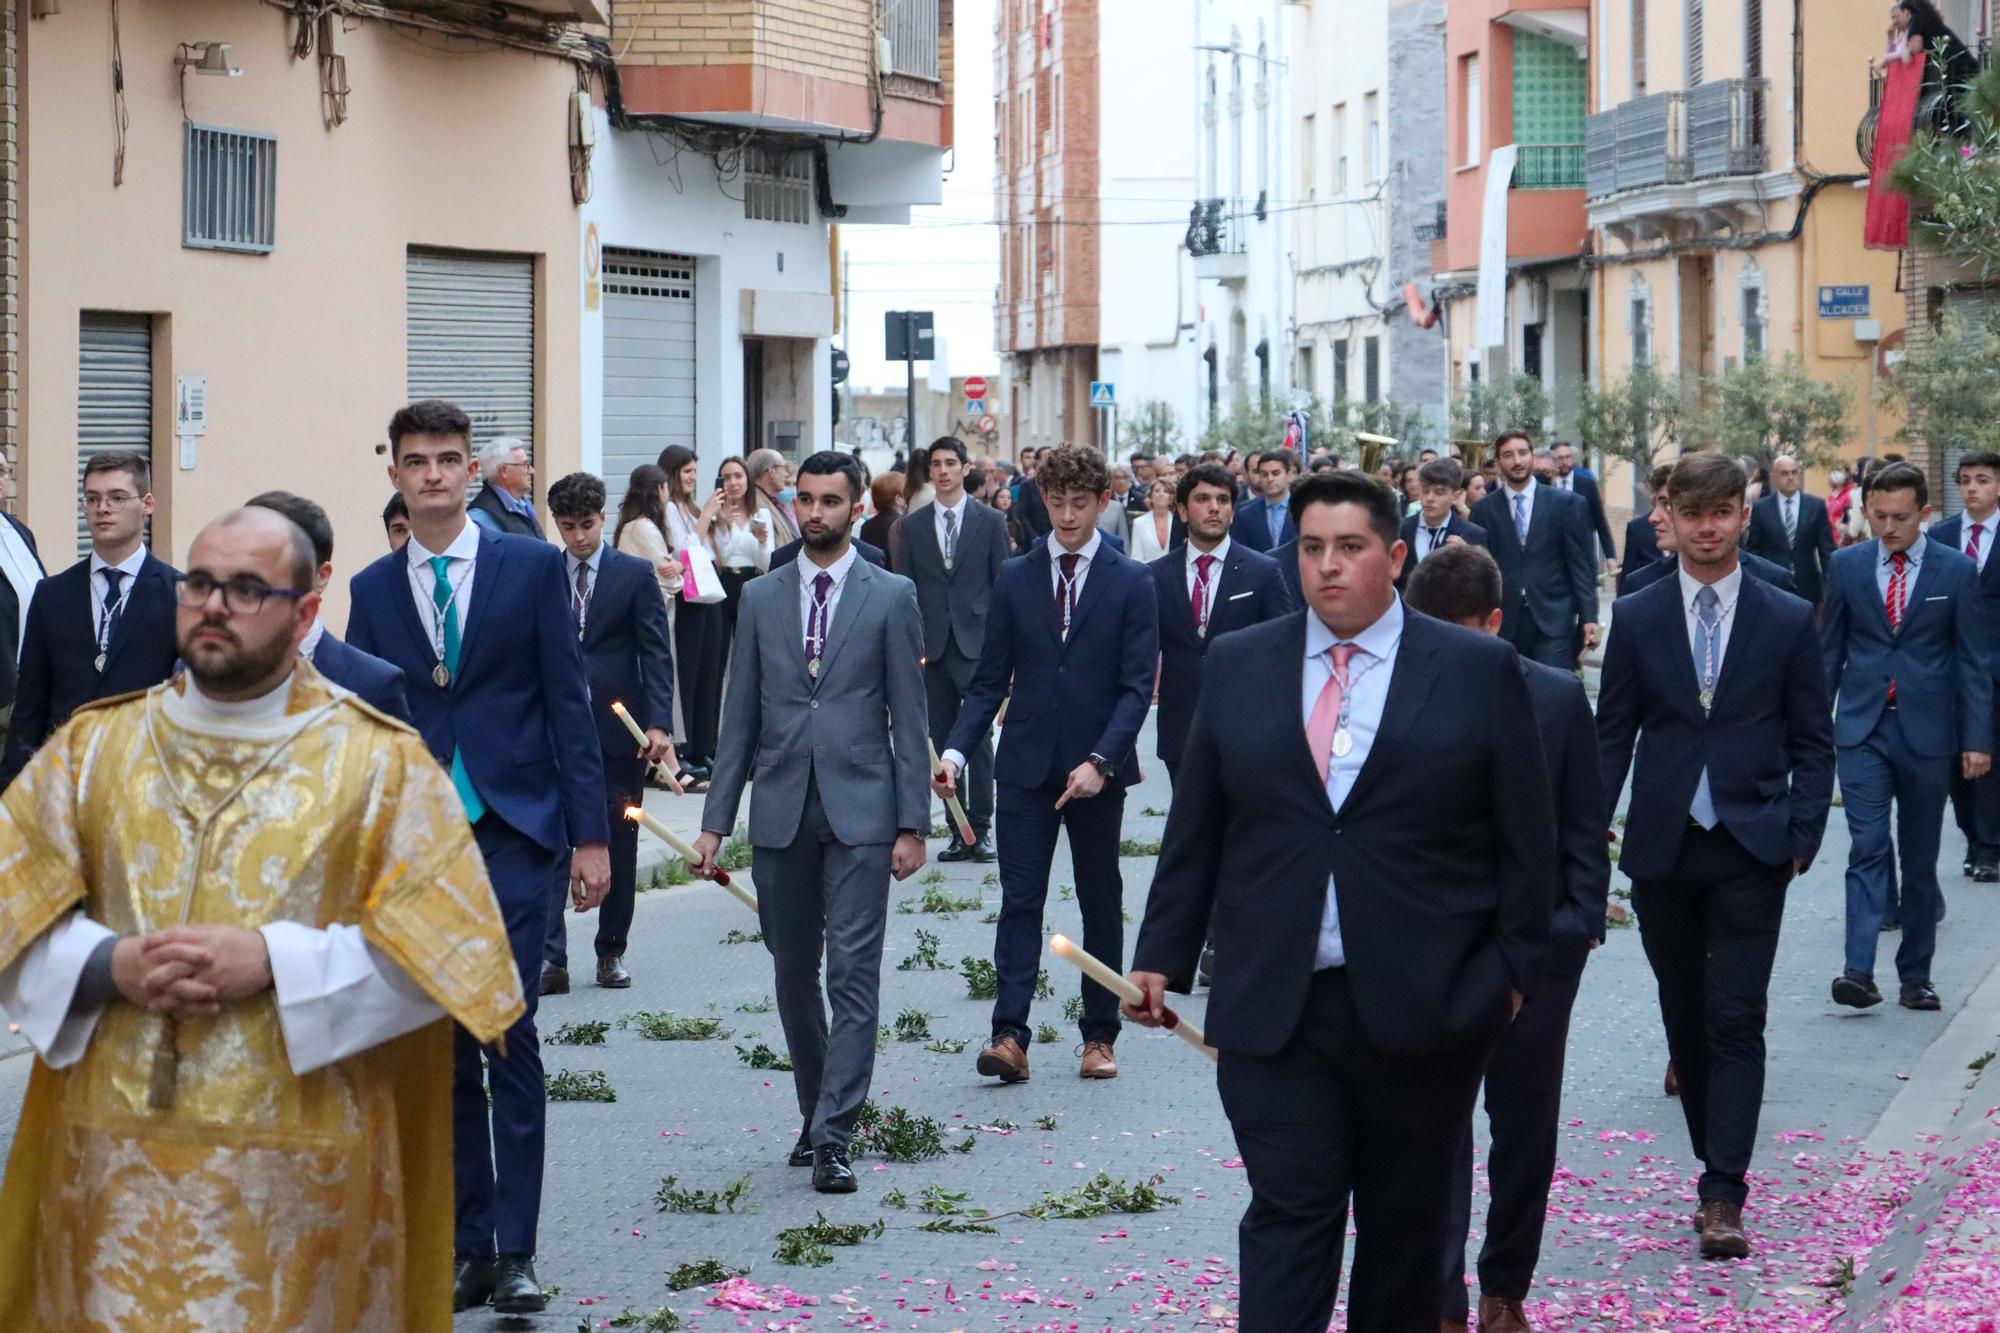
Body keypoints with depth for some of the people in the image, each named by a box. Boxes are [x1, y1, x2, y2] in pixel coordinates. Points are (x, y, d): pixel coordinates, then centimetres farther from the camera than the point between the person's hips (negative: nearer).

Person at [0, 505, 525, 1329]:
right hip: (116, 1155, 3)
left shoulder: (380, 760, 0)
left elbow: (448, 944, -6)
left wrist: (273, 961, -16)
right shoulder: (92, 745, 9)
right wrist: (112, 965, -13)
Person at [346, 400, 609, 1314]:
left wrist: (589, 835, -4)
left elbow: (569, 704, 1)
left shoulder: (533, 567, 2)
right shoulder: (373, 590, 9)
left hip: (513, 834, -3)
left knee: (508, 1034, -11)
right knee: (446, 1055, 6)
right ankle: (471, 1245, 13)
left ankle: (514, 1250, -7)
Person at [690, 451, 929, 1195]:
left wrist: (912, 824, -5)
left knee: (853, 973, -8)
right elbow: (741, 718, 11)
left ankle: (834, 1138, -10)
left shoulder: (891, 597, 2)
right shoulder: (761, 599, 10)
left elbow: (908, 718, 1)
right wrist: (715, 821, 6)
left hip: (860, 809, -3)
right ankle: (816, 1111, 25)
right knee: (793, 973, 10)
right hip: (780, 810, 3)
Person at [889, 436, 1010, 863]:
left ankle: (980, 828, -5)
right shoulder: (911, 526, 10)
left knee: (978, 738, -8)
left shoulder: (990, 521, 5)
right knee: (943, 742, 4)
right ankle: (959, 831, 9)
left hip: (977, 643, -3)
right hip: (931, 647, 3)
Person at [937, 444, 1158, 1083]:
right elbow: (989, 680, 7)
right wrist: (956, 749, -7)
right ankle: (1009, 1034, -11)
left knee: (1101, 904, 8)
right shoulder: (1015, 579, 6)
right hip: (1025, 764, 1)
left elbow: (1137, 686, -5)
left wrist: (1100, 761, -17)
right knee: (1020, 900, -5)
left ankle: (1100, 1035, 15)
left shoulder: (1130, 583, 0)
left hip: (1098, 771, -1)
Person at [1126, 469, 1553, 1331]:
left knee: (1406, 1224, 11)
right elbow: (1195, 831, 9)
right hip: (1273, 1008, 1)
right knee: (1288, 1217, -4)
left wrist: (1514, 969, -2)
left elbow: (1525, 839, 2)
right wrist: (1161, 958, 4)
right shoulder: (1238, 665, 7)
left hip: (1425, 1006, -1)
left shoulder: (1479, 671, 0)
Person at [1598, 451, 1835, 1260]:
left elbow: (1812, 743, 5)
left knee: (1736, 1020, -9)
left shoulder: (1788, 622, 2)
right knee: (1686, 1020, 10)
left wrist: (1801, 838, -4)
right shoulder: (1635, 619, 5)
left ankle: (1722, 1195, -11)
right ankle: (1718, 1172, 22)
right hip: (1662, 851, 2)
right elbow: (1611, 736, 7)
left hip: (1751, 851, -2)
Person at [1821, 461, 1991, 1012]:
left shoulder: (1956, 570, -1)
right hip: (1863, 730, 0)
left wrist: (1977, 740, -5)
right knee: (1867, 848, -12)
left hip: (1927, 733, 0)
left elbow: (1973, 661, 0)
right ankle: (1858, 971, -19)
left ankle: (1915, 975, 17)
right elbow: (1829, 651, 8)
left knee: (1920, 859, 8)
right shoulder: (1846, 565, 3)